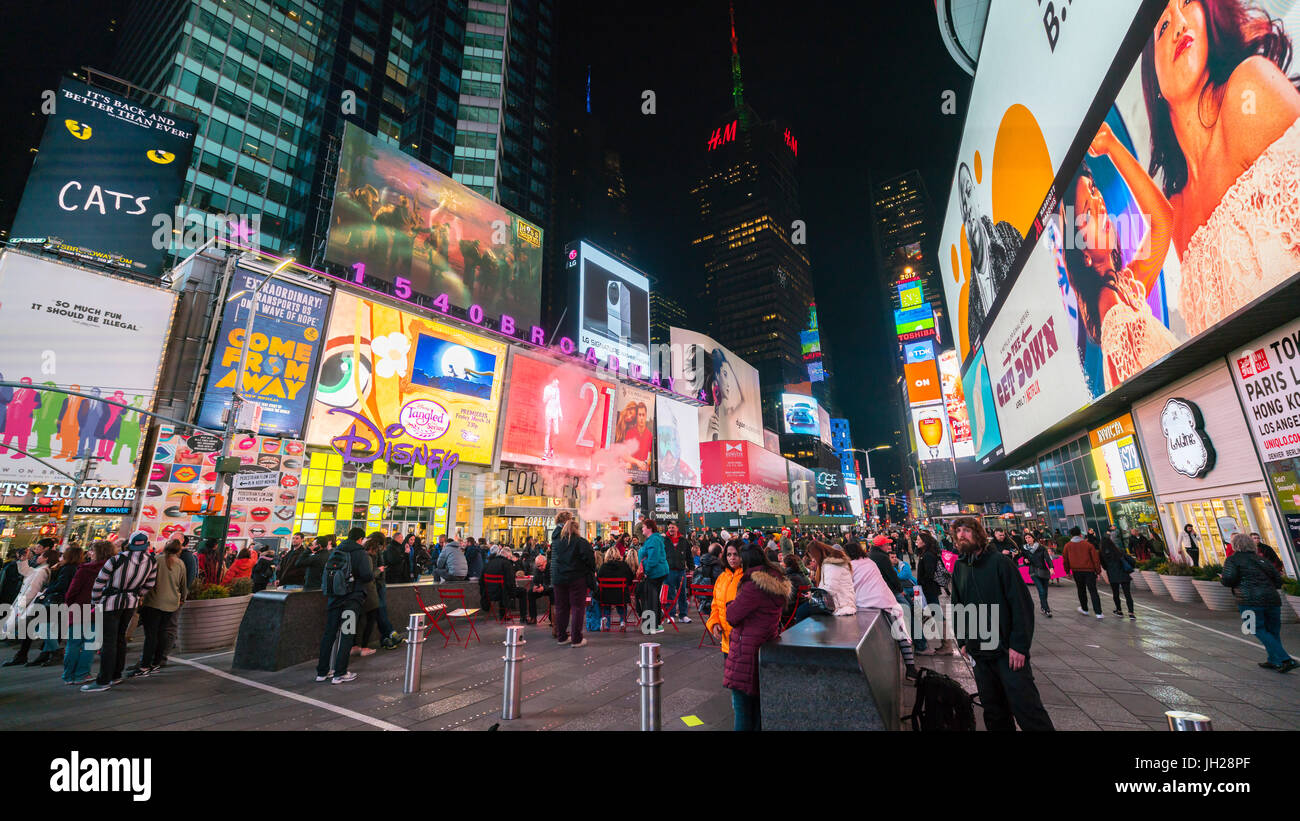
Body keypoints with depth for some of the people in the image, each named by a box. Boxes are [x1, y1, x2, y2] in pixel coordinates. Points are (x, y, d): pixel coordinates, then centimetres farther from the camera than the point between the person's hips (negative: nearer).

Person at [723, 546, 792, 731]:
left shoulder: (753, 587, -21)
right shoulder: (777, 583, 7)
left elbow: (731, 616, -16)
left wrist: (731, 603, 3)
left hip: (748, 649, -9)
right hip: (767, 644, 9)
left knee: (742, 706, 2)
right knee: (758, 703, 20)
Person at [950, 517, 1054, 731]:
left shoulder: (999, 562, -9)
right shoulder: (959, 567, 7)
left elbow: (1022, 604, -12)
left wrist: (1019, 645, -16)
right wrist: (963, 641, 11)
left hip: (1008, 651, -5)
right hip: (979, 653, 5)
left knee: (1025, 706, -3)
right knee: (994, 712, 14)